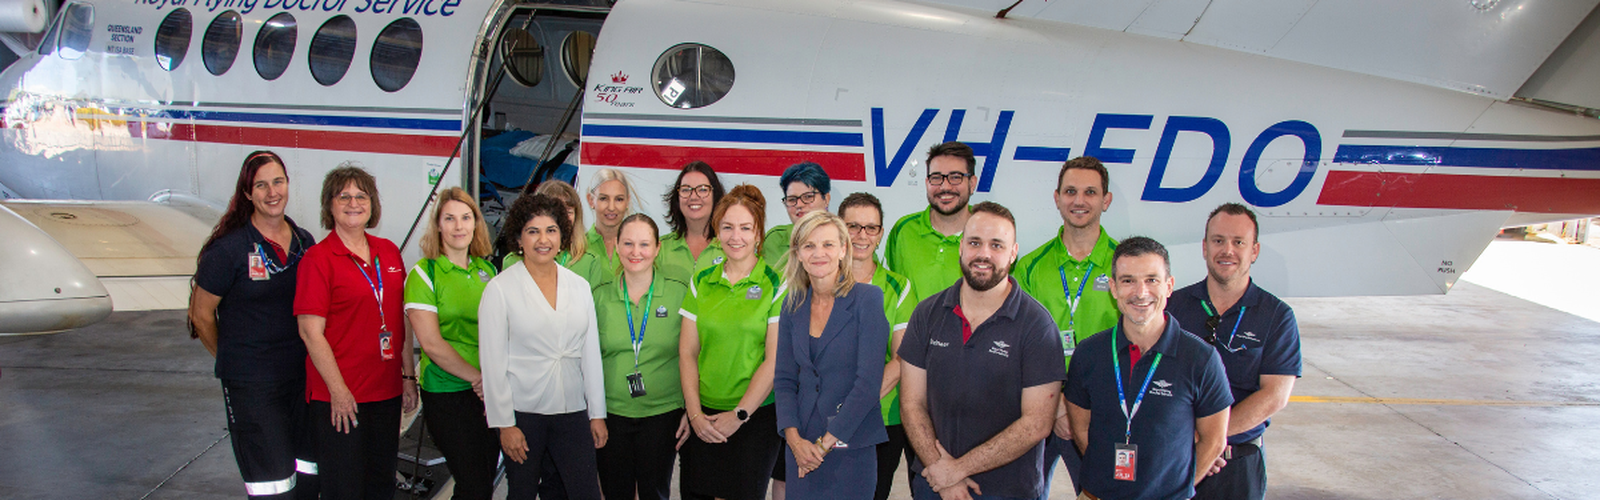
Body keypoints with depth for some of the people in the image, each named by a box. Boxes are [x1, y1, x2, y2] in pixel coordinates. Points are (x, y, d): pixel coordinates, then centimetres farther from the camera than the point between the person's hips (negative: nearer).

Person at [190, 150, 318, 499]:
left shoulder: (305, 242, 6)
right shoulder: (229, 248, -10)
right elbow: (201, 314, -1)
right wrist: (231, 361, 9)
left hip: (302, 376, 5)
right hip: (251, 384, -5)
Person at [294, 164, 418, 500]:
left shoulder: (388, 252, 9)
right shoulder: (318, 258, -8)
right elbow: (311, 332, -12)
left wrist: (408, 376, 10)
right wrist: (338, 390, -15)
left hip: (387, 391, 6)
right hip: (339, 396, -6)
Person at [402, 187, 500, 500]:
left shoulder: (487, 270, 10)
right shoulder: (424, 274, -6)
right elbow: (431, 343, -11)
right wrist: (477, 377, -11)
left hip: (490, 391, 5)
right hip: (446, 391, -5)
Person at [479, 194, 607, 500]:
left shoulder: (579, 286, 7)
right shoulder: (500, 288, -4)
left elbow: (591, 354, 9)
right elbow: (493, 362, -6)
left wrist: (597, 413, 8)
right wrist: (504, 423, -8)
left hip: (573, 412, 3)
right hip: (522, 413, -3)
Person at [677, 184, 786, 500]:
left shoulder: (775, 285, -4)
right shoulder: (701, 282, 8)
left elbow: (774, 361, -7)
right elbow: (687, 352, 6)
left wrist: (739, 414, -9)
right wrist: (695, 413, -3)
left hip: (756, 415, -3)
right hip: (702, 417, 3)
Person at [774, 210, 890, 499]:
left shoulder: (868, 299, -8)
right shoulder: (793, 305, 7)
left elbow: (869, 381, -14)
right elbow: (784, 379, 6)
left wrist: (826, 442, -13)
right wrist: (794, 438, -9)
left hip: (852, 447, -4)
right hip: (800, 447, 4)